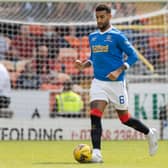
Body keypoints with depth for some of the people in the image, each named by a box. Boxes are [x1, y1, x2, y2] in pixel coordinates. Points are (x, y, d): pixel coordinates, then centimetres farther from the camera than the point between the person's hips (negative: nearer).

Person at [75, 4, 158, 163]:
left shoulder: (117, 36, -8)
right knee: (95, 115, -14)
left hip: (116, 83, -4)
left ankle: (149, 133, 34)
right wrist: (84, 65, 2)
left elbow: (132, 55, -8)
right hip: (98, 82, 4)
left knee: (124, 118, 8)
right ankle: (96, 153, -16)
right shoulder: (92, 37, 10)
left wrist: (119, 71, -19)